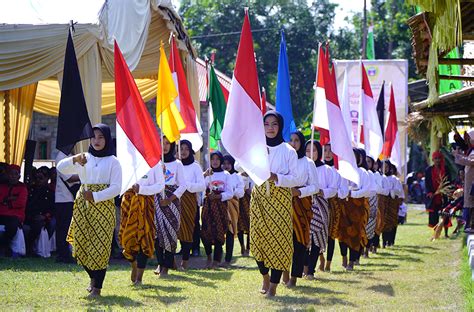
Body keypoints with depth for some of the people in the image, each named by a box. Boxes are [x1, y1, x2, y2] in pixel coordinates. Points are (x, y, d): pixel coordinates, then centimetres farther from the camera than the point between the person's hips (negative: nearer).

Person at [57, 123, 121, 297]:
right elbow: (61, 168, 1)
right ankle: (93, 277, 27)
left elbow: (116, 188, -6)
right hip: (83, 206, 4)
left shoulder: (113, 162, 1)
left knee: (100, 244, -7)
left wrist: (95, 196, -15)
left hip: (103, 206, -4)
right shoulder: (84, 159, 11)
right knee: (81, 244, 2)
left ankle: (97, 286, -1)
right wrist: (74, 160, -18)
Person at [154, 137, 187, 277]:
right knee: (158, 230, -9)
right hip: (157, 199, 1)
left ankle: (166, 267, -4)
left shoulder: (177, 164, 7)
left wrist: (170, 199, -8)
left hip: (171, 201, -1)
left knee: (170, 231, -6)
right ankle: (160, 263, 1)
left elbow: (183, 185, 2)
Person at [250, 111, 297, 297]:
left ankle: (273, 285, -2)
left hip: (281, 200, -2)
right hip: (259, 198, 2)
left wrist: (276, 177, -20)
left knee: (278, 239, -7)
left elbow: (295, 179, -4)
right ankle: (265, 277, 25)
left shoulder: (289, 152, 0)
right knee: (258, 238, 1)